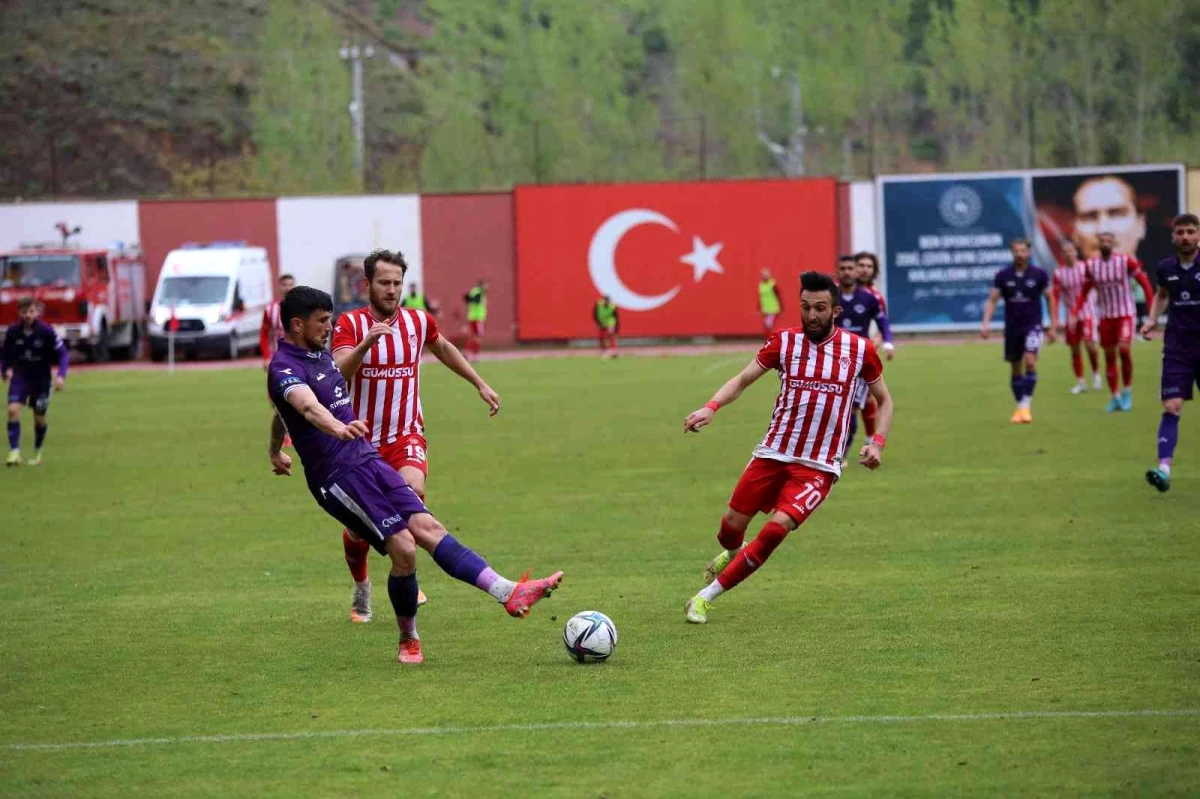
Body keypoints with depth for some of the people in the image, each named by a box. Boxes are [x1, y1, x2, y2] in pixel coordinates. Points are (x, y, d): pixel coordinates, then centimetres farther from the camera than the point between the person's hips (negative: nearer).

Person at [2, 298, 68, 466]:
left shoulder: (46, 331, -17)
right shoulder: (12, 332, -10)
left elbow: (63, 354, -13)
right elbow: (5, 353, 10)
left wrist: (61, 375, -23)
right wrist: (5, 369, 9)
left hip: (41, 379, -1)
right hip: (20, 377, 1)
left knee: (39, 418, 9)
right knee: (13, 410, -19)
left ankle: (37, 452, 33)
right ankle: (14, 452, -16)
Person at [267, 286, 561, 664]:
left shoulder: (319, 354, 16)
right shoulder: (285, 368, -14)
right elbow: (306, 404, -37)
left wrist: (275, 452, 51)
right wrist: (337, 427, -59)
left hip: (369, 462, 8)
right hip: (337, 477, -8)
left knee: (427, 527, -5)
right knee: (403, 548, -15)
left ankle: (509, 593, -15)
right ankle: (408, 642, 3)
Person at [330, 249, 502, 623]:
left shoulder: (418, 321, 1)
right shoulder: (350, 324, -10)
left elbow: (443, 349, 24)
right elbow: (338, 372, -27)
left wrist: (481, 385, 25)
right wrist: (365, 344, -43)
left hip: (406, 437, 1)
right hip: (362, 440, -1)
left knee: (413, 490, -30)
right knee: (358, 529, 5)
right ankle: (361, 588, 35)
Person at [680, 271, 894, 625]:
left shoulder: (860, 350, -1)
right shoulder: (785, 341, 0)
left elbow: (884, 400, 12)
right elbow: (742, 380, -1)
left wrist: (877, 442, -4)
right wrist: (711, 407, -20)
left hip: (819, 466, -2)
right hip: (773, 453, 2)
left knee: (778, 526, -21)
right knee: (733, 524, 4)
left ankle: (706, 597, -12)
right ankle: (732, 554, 45)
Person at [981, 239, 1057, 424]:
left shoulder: (1039, 274, -3)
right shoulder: (1003, 276, -1)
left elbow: (1050, 299, 6)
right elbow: (992, 300, 0)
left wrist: (1053, 327, 5)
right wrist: (986, 323, -14)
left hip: (1032, 325, -2)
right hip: (1012, 327, 2)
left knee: (1030, 361, -21)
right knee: (1016, 369, 9)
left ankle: (1026, 405, -17)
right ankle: (1020, 408, 20)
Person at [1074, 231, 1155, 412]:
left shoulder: (1126, 261, -9)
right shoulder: (1091, 265, 1)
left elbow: (1144, 282, -3)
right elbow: (1084, 292, 10)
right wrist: (1075, 314, 1)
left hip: (1125, 314, -4)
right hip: (1106, 315, 4)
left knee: (1124, 349, -20)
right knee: (1109, 355, 5)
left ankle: (1127, 390, -2)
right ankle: (1115, 397, 15)